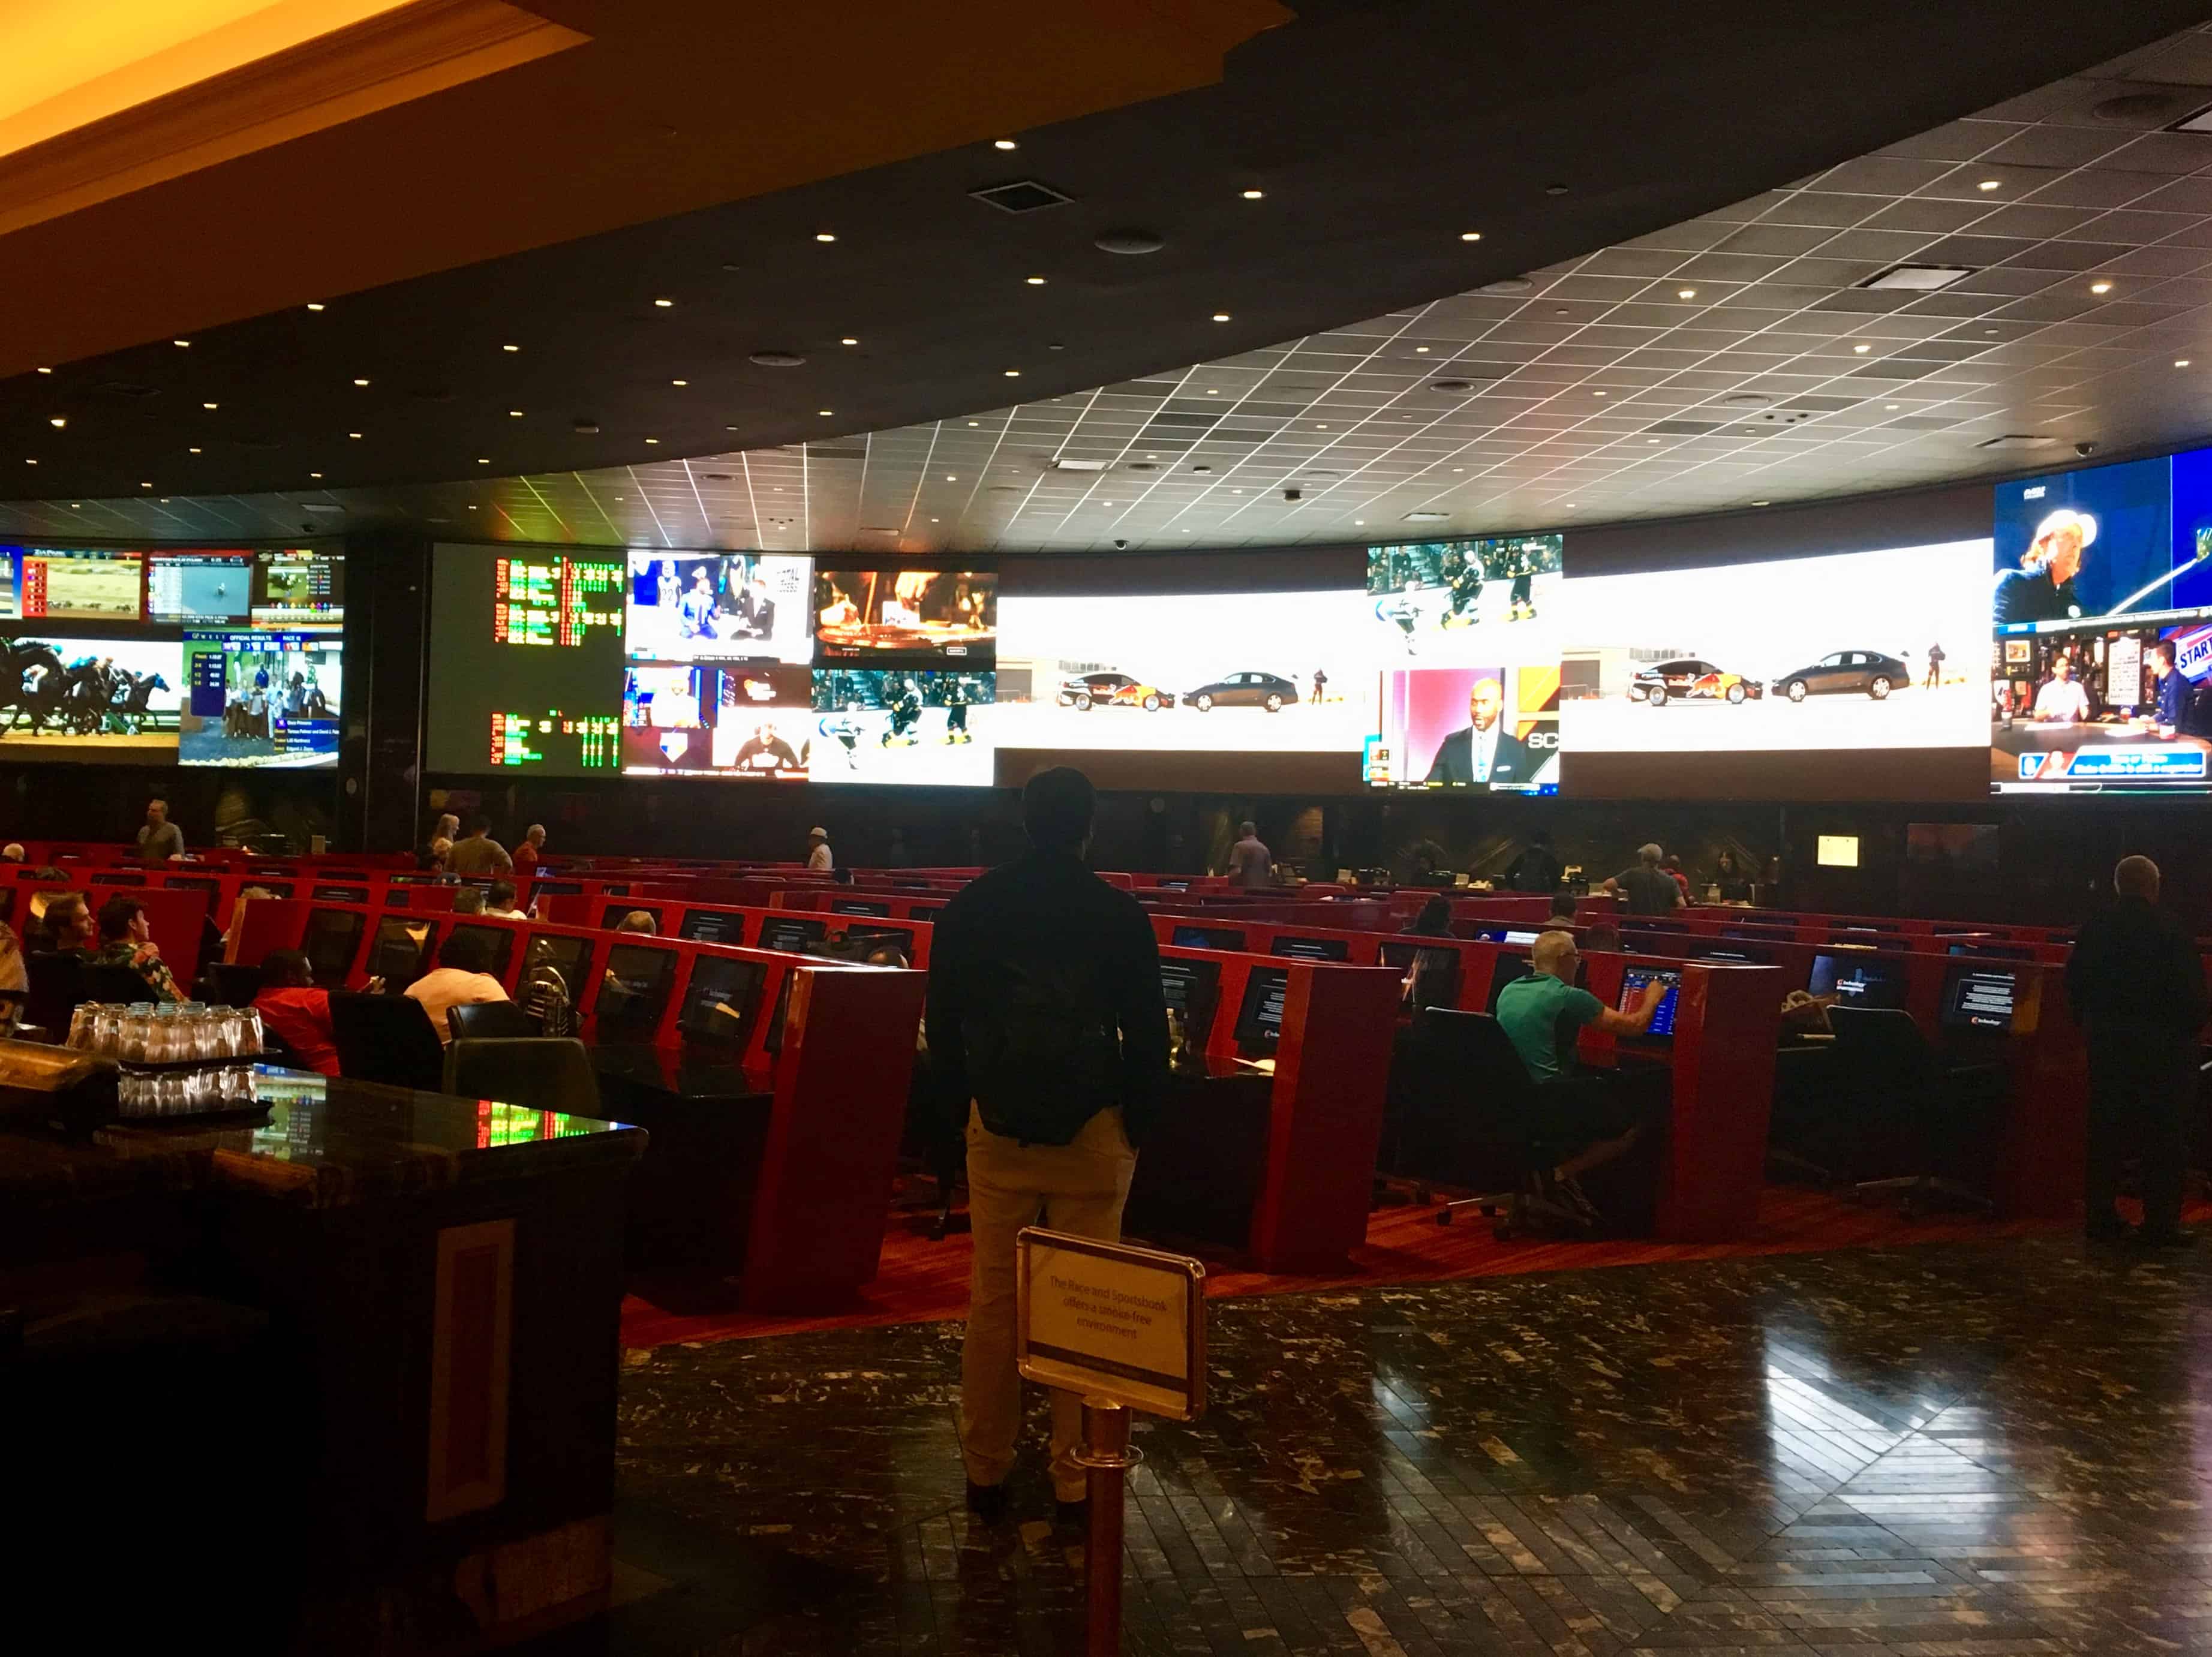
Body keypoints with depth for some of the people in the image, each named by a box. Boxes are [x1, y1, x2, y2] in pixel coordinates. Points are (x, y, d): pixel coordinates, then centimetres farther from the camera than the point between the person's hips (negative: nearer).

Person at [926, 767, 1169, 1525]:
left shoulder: (969, 908, 1)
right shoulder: (1119, 915, -7)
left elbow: (942, 1020, 6)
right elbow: (1147, 1030, -5)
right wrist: (1137, 1121, 7)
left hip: (999, 1127, 2)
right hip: (1093, 1130, -2)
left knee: (992, 1298, 10)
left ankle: (985, 1470, 18)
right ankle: (1075, 1478, 10)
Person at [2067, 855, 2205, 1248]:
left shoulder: (2094, 929, 2)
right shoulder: (2171, 932, -13)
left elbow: (2075, 983, 7)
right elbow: (2192, 991, -13)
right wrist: (2189, 1028, 2)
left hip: (2108, 1043, 5)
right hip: (2164, 1049, -5)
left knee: (2106, 1133, 11)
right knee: (2164, 1140, 2)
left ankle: (2102, 1216, 13)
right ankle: (2161, 1224, 2)